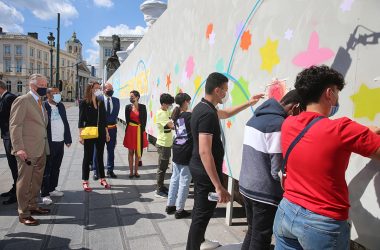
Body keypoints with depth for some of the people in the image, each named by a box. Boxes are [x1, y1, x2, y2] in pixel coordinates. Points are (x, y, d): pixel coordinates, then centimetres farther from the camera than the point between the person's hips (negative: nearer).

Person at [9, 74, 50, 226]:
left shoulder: (40, 102, 15)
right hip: (27, 150, -8)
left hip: (41, 149, 8)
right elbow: (14, 126, -14)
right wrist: (18, 148, -20)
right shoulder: (22, 101, -9)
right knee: (24, 181, 3)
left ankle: (33, 206, 31)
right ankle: (23, 214, 13)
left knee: (37, 180, 16)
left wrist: (45, 145, 12)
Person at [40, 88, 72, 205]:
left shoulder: (61, 106, 11)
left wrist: (68, 139, 12)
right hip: (48, 143, -6)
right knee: (47, 169, 1)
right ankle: (45, 194, 9)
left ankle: (52, 189, 28)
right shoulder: (43, 106, -9)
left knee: (56, 168, 15)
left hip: (60, 142, 7)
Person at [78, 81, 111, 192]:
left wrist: (107, 133, 11)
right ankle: (85, 181, 14)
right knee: (87, 157, 5)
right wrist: (81, 135, -13)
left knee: (100, 156, 13)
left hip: (101, 133, 4)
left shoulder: (101, 102, 8)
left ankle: (102, 179, 23)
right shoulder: (84, 103, -5)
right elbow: (81, 120, -7)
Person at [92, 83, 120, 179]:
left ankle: (110, 170, 24)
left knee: (111, 150, 12)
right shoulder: (98, 99, -4)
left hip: (112, 128, 3)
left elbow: (115, 114, 5)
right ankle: (96, 171, 16)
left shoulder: (116, 100, 7)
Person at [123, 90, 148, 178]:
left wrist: (142, 130, -4)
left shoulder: (142, 107, -1)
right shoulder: (128, 107, 2)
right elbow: (127, 120, 5)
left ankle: (136, 171, 16)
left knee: (138, 152, 7)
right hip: (130, 131, 0)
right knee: (130, 151, 5)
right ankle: (131, 171, 13)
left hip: (140, 131, 0)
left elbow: (144, 120, 1)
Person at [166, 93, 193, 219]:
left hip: (176, 150, 7)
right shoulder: (189, 116, -14)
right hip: (186, 152, -7)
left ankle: (170, 205, 26)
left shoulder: (176, 115, 7)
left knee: (175, 178, 16)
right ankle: (179, 210, 10)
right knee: (184, 181, 2)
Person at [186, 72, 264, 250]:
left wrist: (248, 104, 24)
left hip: (198, 168, 10)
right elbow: (205, 152, -32)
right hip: (206, 171, -10)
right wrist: (218, 186, -31)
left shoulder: (202, 107, 6)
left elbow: (226, 113, 25)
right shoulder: (208, 114, -26)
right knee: (203, 213, 5)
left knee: (200, 209, 24)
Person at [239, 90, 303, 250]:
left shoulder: (256, 117, 8)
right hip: (264, 193, -8)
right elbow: (277, 168, -20)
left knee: (253, 232, 23)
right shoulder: (278, 123, -20)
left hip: (245, 186, 8)